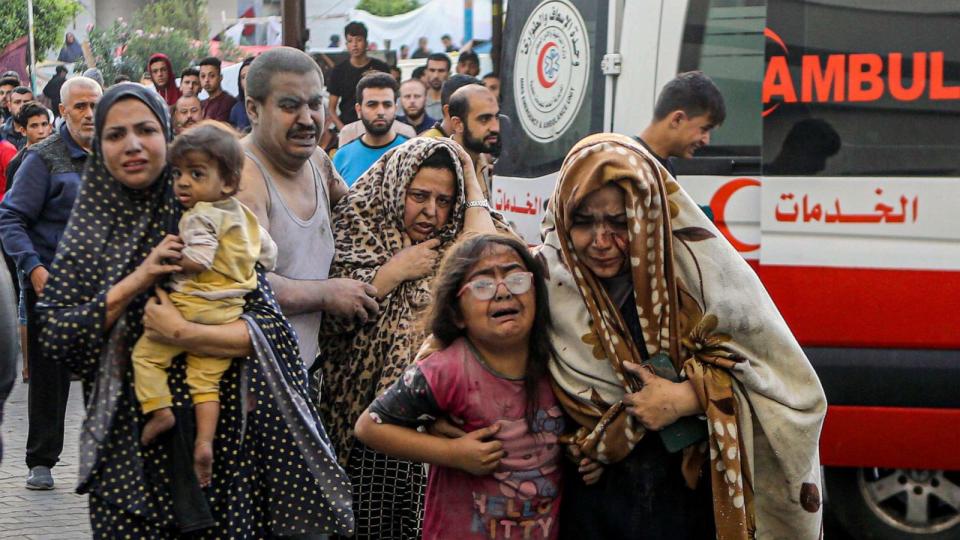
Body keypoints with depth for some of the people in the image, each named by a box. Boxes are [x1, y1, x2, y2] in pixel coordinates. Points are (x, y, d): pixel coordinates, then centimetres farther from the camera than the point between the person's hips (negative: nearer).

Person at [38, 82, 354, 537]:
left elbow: (270, 328, -8)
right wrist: (135, 282, -14)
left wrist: (184, 334, -21)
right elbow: (53, 334, -5)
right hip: (127, 443, 1)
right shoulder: (89, 231, 5)